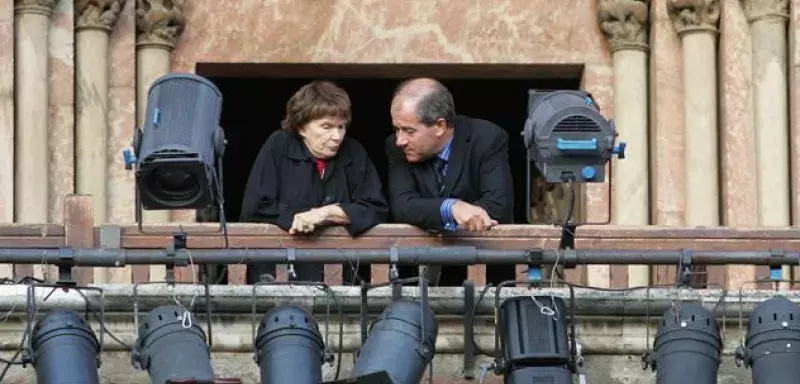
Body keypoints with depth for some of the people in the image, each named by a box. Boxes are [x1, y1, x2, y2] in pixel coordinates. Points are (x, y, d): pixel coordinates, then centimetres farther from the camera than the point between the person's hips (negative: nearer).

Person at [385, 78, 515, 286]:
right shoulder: (397, 148, -4)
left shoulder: (488, 139, -12)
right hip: (424, 262, 1)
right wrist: (451, 209, -34)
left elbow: (499, 207, -22)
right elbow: (402, 206, -17)